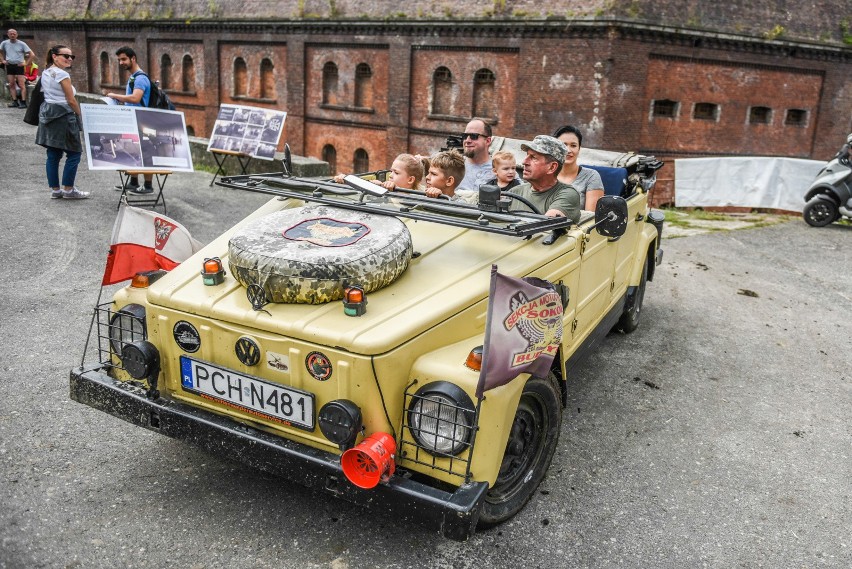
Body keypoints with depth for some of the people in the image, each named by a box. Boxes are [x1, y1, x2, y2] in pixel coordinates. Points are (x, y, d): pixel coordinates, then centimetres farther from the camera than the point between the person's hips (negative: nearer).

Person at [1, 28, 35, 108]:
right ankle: (15, 101, 7)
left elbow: (32, 55, -7)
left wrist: (26, 63, -10)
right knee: (11, 85, 4)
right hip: (9, 66, 4)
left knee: (21, 85, -7)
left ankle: (23, 102, -9)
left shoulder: (21, 44, -7)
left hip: (19, 66, -4)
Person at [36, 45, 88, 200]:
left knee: (53, 154, 10)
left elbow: (47, 94, 17)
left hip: (48, 115, 9)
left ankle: (55, 189, 14)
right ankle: (68, 190, 2)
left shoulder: (45, 73, 14)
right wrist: (79, 115, 0)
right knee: (74, 153, -1)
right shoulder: (62, 74, -14)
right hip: (63, 116, -9)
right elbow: (71, 101, -14)